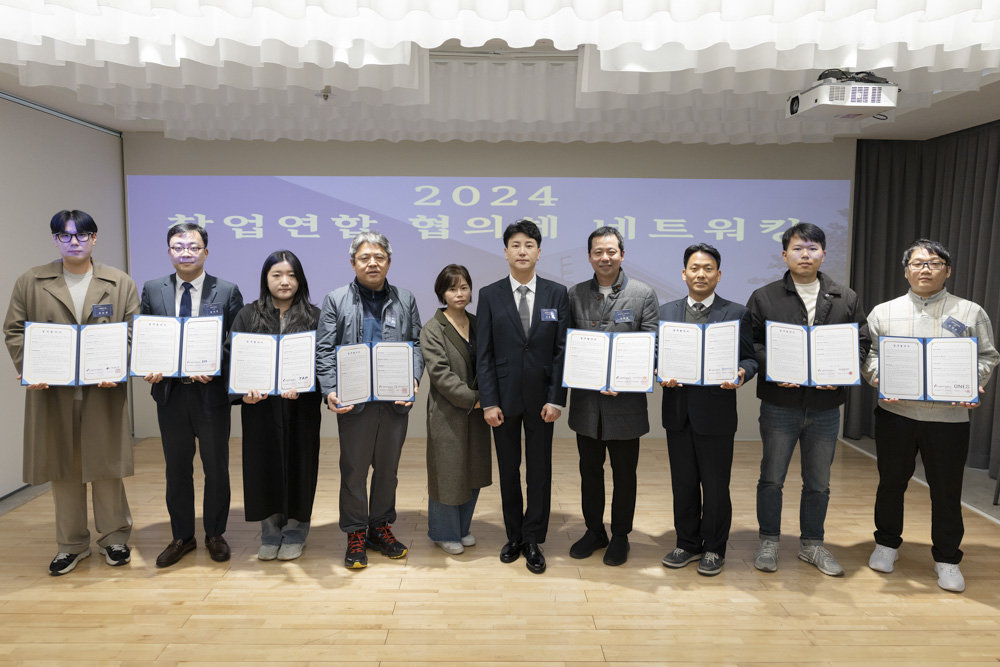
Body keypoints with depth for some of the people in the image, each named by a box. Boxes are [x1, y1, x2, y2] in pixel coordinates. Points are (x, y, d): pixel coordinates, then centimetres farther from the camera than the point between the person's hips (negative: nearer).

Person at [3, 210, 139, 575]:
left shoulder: (120, 283, 5)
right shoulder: (30, 282, 8)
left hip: (104, 391, -1)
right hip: (52, 391, 1)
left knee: (106, 466, 5)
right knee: (62, 468, 9)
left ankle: (114, 537, 22)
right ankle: (71, 544, 24)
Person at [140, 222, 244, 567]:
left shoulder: (227, 291, -3)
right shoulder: (152, 290, 5)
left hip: (211, 393, -2)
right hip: (170, 392, 2)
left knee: (216, 468, 10)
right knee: (176, 469, 14)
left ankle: (215, 535, 27)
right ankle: (182, 537, 30)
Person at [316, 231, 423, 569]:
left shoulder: (405, 300, 9)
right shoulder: (336, 300, 2)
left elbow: (416, 344, 8)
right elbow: (325, 351, -2)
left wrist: (413, 379, -9)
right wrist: (331, 391, -15)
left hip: (396, 401, 2)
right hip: (354, 401, -2)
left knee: (388, 467, 14)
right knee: (354, 469, 7)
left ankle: (381, 526, 30)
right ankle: (355, 534, 22)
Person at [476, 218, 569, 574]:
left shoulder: (557, 294, 1)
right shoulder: (490, 295, 0)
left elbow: (562, 350, -1)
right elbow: (484, 354, -2)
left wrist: (556, 399, -8)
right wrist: (488, 401, -8)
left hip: (541, 398, 0)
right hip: (504, 396, 0)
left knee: (539, 470, 7)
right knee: (508, 469, 11)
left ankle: (533, 541, 21)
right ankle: (514, 535, 27)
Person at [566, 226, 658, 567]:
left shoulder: (643, 294, -1)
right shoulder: (575, 294, 6)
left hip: (626, 401, -2)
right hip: (586, 399, 3)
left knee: (624, 474, 10)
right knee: (590, 470, 15)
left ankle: (620, 536, 28)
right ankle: (594, 531, 32)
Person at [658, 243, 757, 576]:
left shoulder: (737, 313, 1)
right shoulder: (666, 312, 9)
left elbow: (749, 359, 0)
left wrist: (741, 373, -21)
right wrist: (661, 374, -12)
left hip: (716, 413, -3)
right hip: (678, 411, 3)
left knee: (715, 487, 7)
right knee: (683, 485, 14)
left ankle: (714, 549, 24)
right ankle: (688, 544, 30)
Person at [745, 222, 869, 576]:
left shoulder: (846, 299, 7)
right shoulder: (763, 297, 1)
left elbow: (861, 343, 7)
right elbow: (750, 343, -2)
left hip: (826, 405, 2)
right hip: (780, 404, -2)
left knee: (818, 482, 13)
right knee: (772, 478, 7)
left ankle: (812, 544, 30)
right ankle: (769, 542, 23)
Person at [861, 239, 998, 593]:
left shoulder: (971, 313, 6)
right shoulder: (883, 312, 7)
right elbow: (867, 352, 6)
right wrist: (877, 376, -13)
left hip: (949, 416, -1)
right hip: (895, 413, 1)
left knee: (947, 490, 6)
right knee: (891, 482, 12)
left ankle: (947, 559, 24)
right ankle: (887, 543, 31)